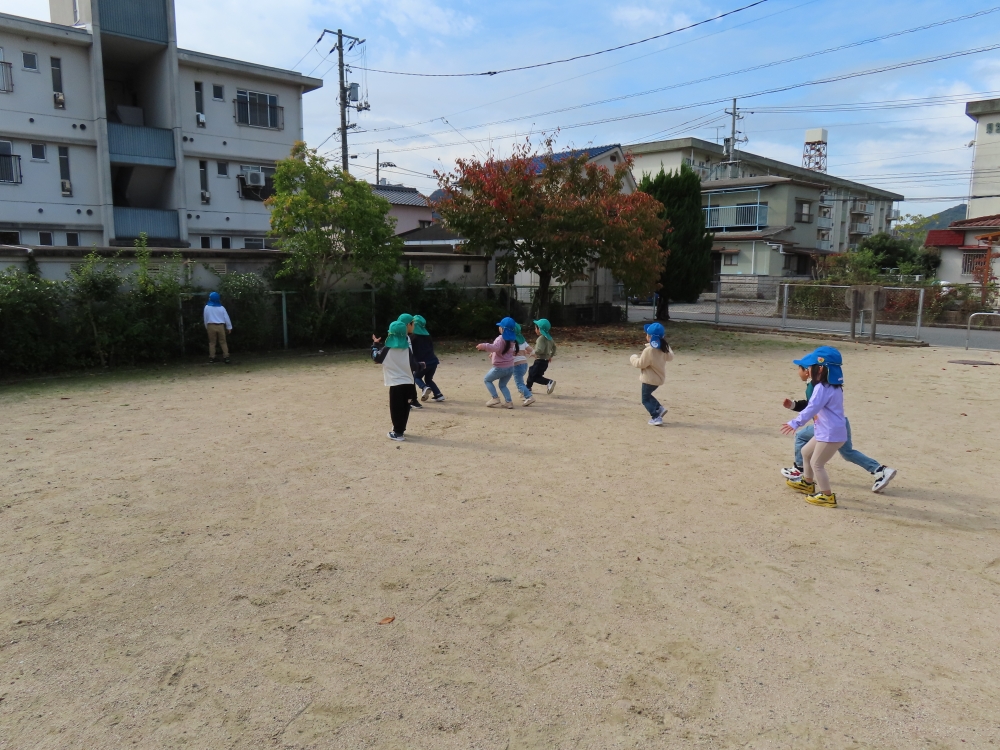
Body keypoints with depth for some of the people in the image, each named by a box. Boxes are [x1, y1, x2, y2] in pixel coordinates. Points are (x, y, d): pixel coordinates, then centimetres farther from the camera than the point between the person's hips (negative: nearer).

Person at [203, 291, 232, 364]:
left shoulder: (207, 307, -2)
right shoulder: (221, 308, 1)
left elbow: (206, 318, 5)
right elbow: (226, 318, 3)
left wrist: (206, 327, 18)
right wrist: (229, 327, 11)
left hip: (211, 326, -1)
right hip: (220, 326, 1)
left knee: (212, 342, 7)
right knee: (223, 342, 6)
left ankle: (212, 358, 4)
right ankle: (226, 357, 0)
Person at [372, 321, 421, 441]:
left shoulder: (387, 349, -8)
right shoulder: (407, 349, 0)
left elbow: (375, 357, 9)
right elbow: (414, 366, -1)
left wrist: (375, 344, 22)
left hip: (395, 384, -4)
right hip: (408, 383, 4)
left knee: (396, 409, 2)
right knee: (404, 408, 14)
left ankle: (398, 433, 3)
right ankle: (400, 429, 26)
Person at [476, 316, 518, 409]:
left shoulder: (501, 338, -18)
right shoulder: (512, 339, 9)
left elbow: (496, 347, -40)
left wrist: (484, 346, -48)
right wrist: (493, 353, 29)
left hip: (500, 367, -7)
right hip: (510, 367, 8)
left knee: (487, 380, 15)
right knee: (502, 385, 23)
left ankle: (495, 398, 5)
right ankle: (508, 402, 7)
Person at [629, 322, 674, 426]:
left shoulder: (648, 350, -25)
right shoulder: (664, 347, -2)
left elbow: (640, 364, -18)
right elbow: (670, 357, 13)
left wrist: (633, 357, 0)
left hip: (650, 379, -8)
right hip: (659, 377, 8)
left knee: (646, 399, 5)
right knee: (647, 395, 27)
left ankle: (656, 417, -3)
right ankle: (659, 408, 17)